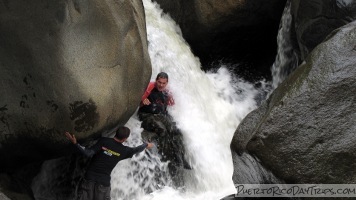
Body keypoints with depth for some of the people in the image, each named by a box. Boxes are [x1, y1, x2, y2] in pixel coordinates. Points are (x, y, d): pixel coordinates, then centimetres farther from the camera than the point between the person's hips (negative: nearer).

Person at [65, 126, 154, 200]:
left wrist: (75, 143, -14)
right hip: (104, 181, 0)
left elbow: (89, 153, -14)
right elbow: (137, 149, 19)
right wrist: (147, 145, 38)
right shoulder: (123, 150, 0)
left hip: (90, 177, 0)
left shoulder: (104, 141, -7)